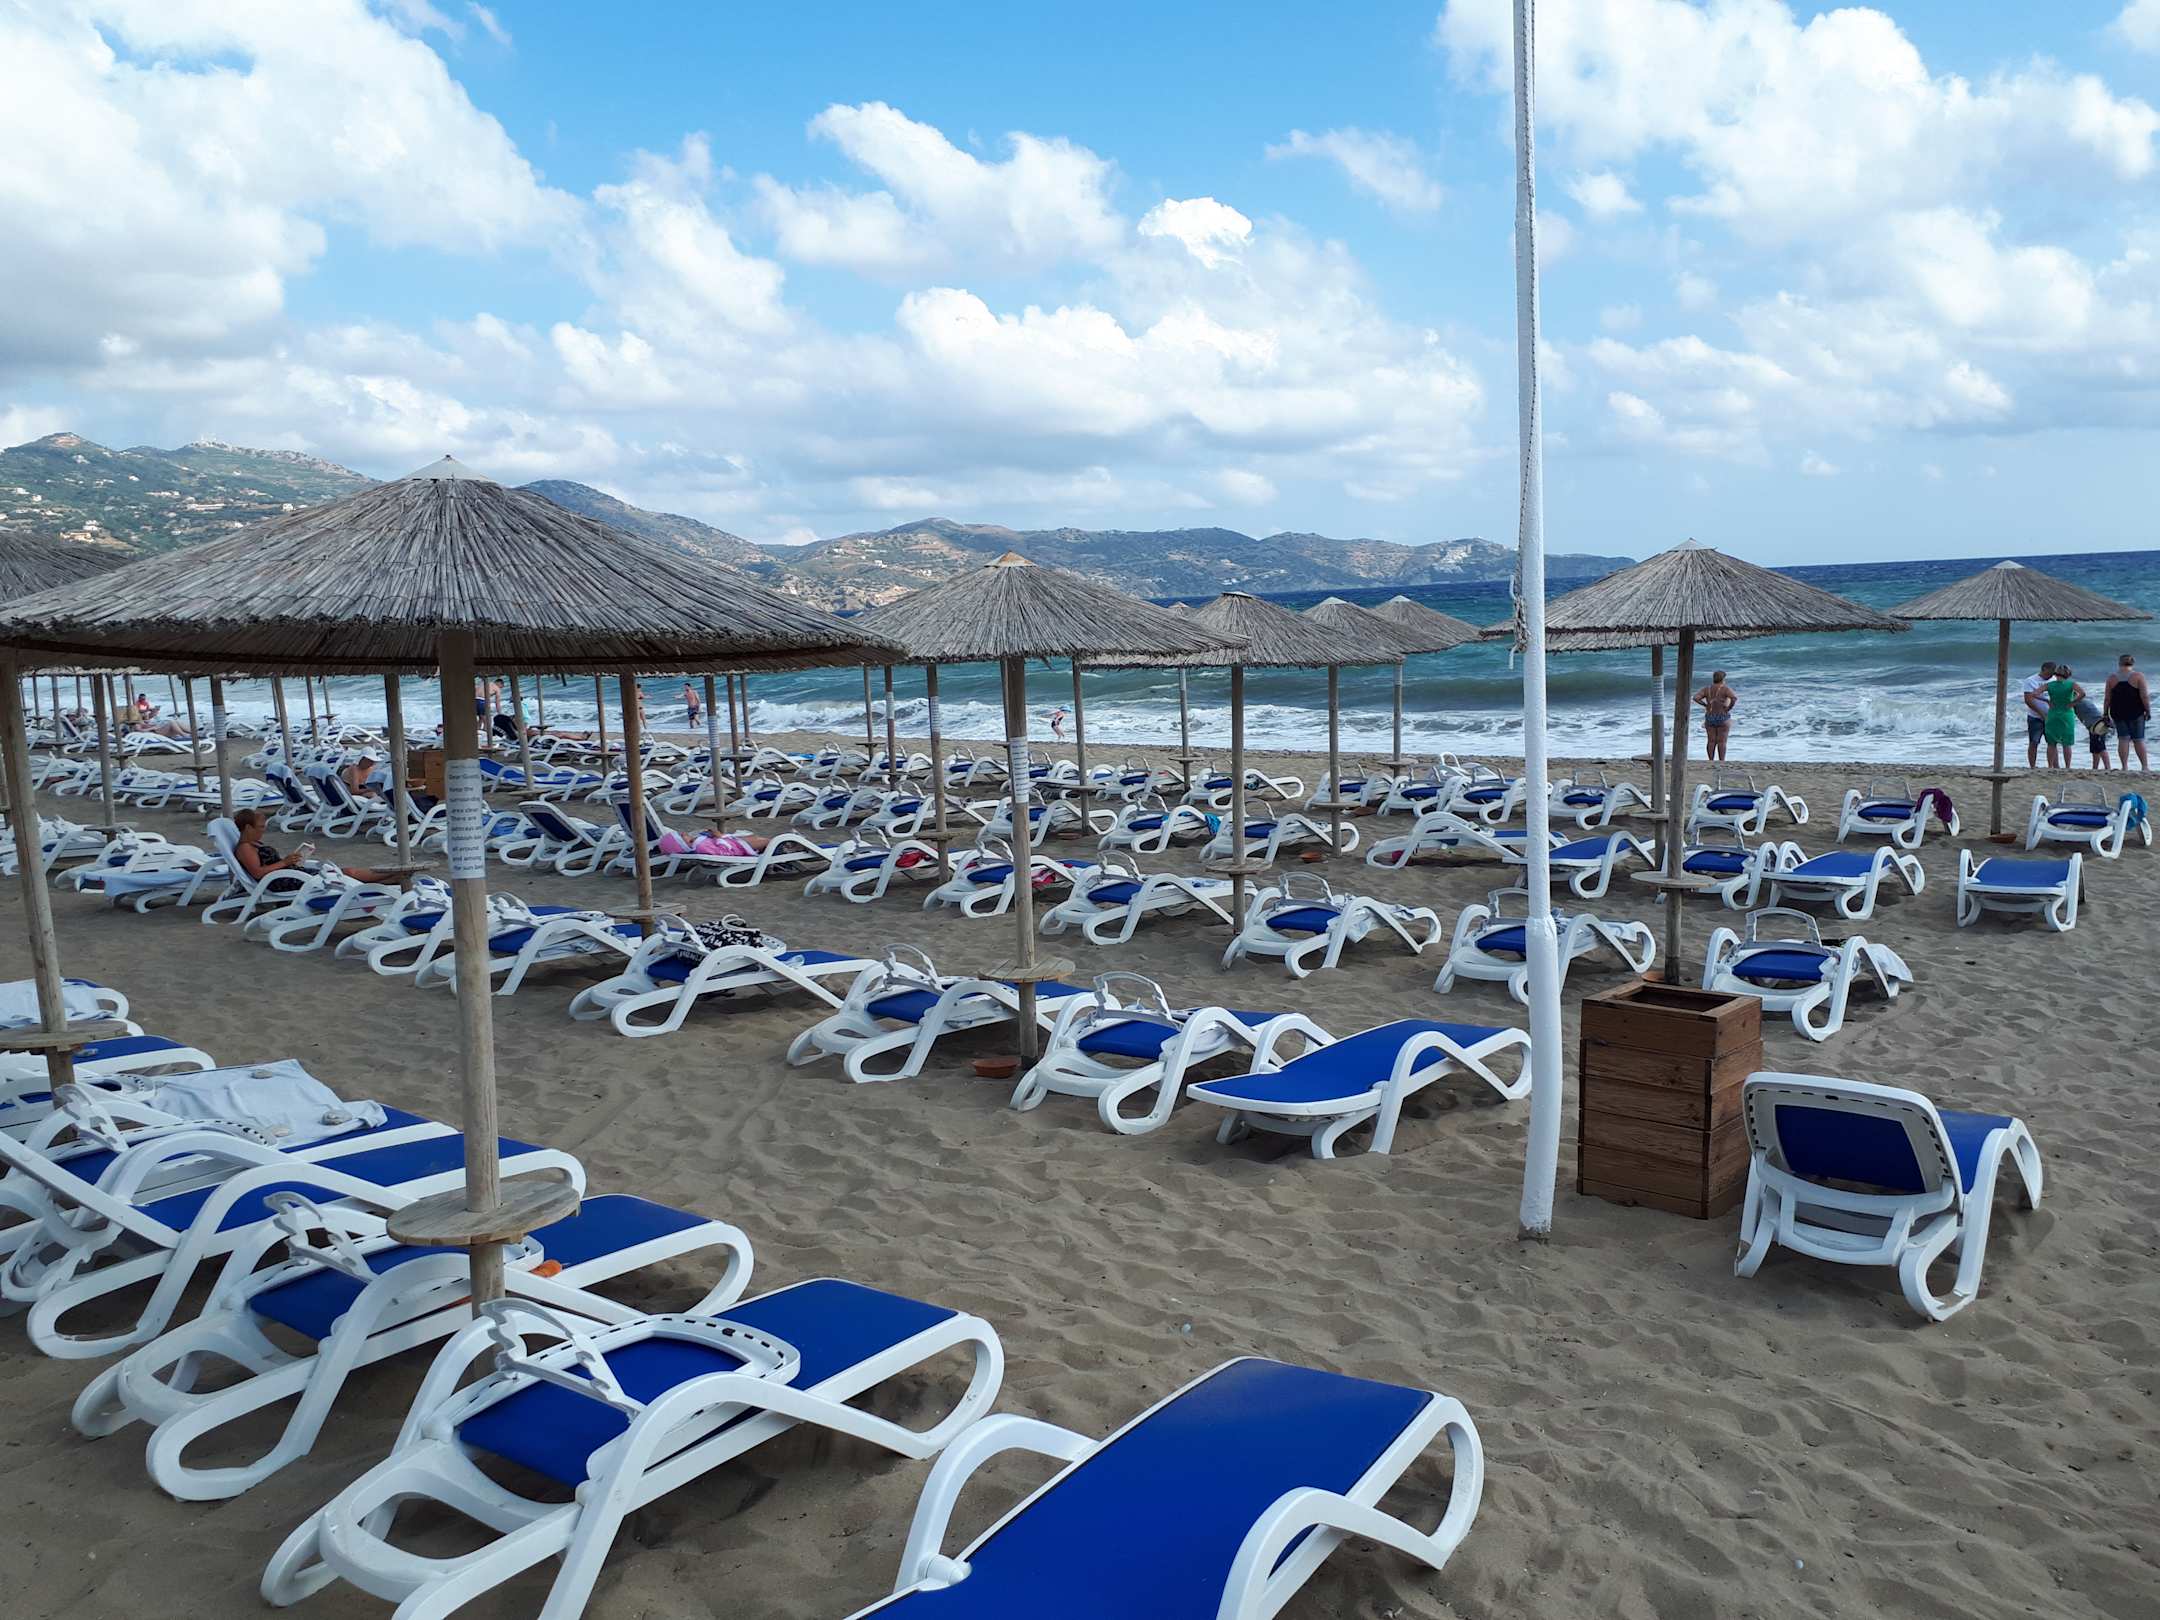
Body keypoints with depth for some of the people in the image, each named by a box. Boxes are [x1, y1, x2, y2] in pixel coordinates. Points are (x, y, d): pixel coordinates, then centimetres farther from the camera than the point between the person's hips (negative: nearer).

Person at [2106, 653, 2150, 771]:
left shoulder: (2111, 678, 2)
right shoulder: (2138, 676, -6)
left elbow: (2108, 699, 3)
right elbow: (2144, 696, -10)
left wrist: (2106, 714, 9)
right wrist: (2148, 711, -2)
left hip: (2118, 713, 2)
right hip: (2136, 713, -2)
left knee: (2123, 739, 3)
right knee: (2139, 740, 6)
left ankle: (2124, 766, -2)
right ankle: (2145, 766, 8)